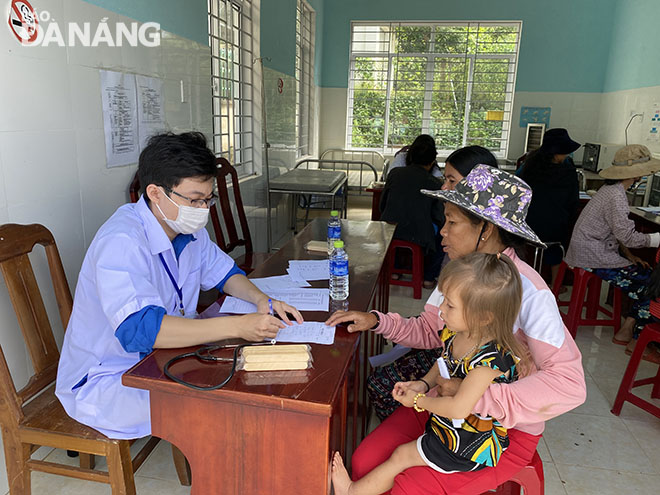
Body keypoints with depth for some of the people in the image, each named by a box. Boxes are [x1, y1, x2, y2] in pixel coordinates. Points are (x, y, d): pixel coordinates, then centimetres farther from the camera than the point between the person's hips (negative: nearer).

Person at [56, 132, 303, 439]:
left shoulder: (188, 227, -2)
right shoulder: (121, 242, -28)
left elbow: (222, 271, 12)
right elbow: (138, 329, -40)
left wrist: (261, 300, -9)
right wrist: (238, 326, -42)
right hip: (105, 380, -8)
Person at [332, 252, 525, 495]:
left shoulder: (490, 358, -33)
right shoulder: (456, 333, -8)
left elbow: (459, 408, -32)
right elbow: (445, 364, 13)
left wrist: (418, 400, -18)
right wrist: (422, 384, -3)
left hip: (470, 443, -8)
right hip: (444, 420, 8)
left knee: (402, 455, 0)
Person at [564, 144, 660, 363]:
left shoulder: (612, 189, 12)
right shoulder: (616, 196, -20)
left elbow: (616, 231, 18)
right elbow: (627, 236, -20)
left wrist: (627, 254, 10)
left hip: (595, 250, 10)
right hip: (592, 258, -10)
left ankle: (625, 331, 11)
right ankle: (636, 342, 5)